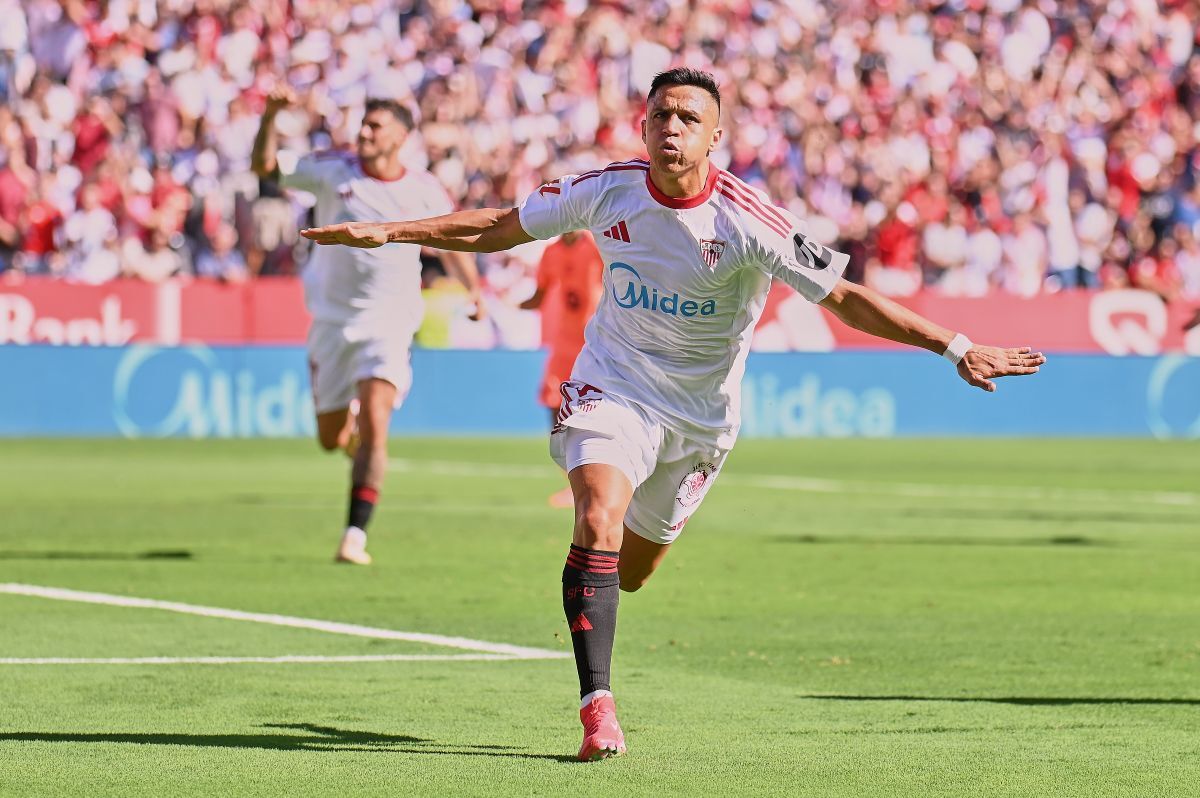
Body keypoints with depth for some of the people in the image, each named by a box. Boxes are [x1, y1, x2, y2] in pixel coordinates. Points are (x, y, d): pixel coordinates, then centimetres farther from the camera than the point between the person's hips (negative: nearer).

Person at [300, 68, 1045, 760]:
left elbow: (847, 297, -21)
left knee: (629, 571, 11)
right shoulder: (608, 191, -12)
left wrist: (957, 347, -27)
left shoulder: (748, 221, -21)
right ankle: (598, 708, -23)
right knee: (598, 523, -25)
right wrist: (389, 232, -2)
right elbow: (497, 228, 1)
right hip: (613, 384, 0)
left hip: (700, 412, 0)